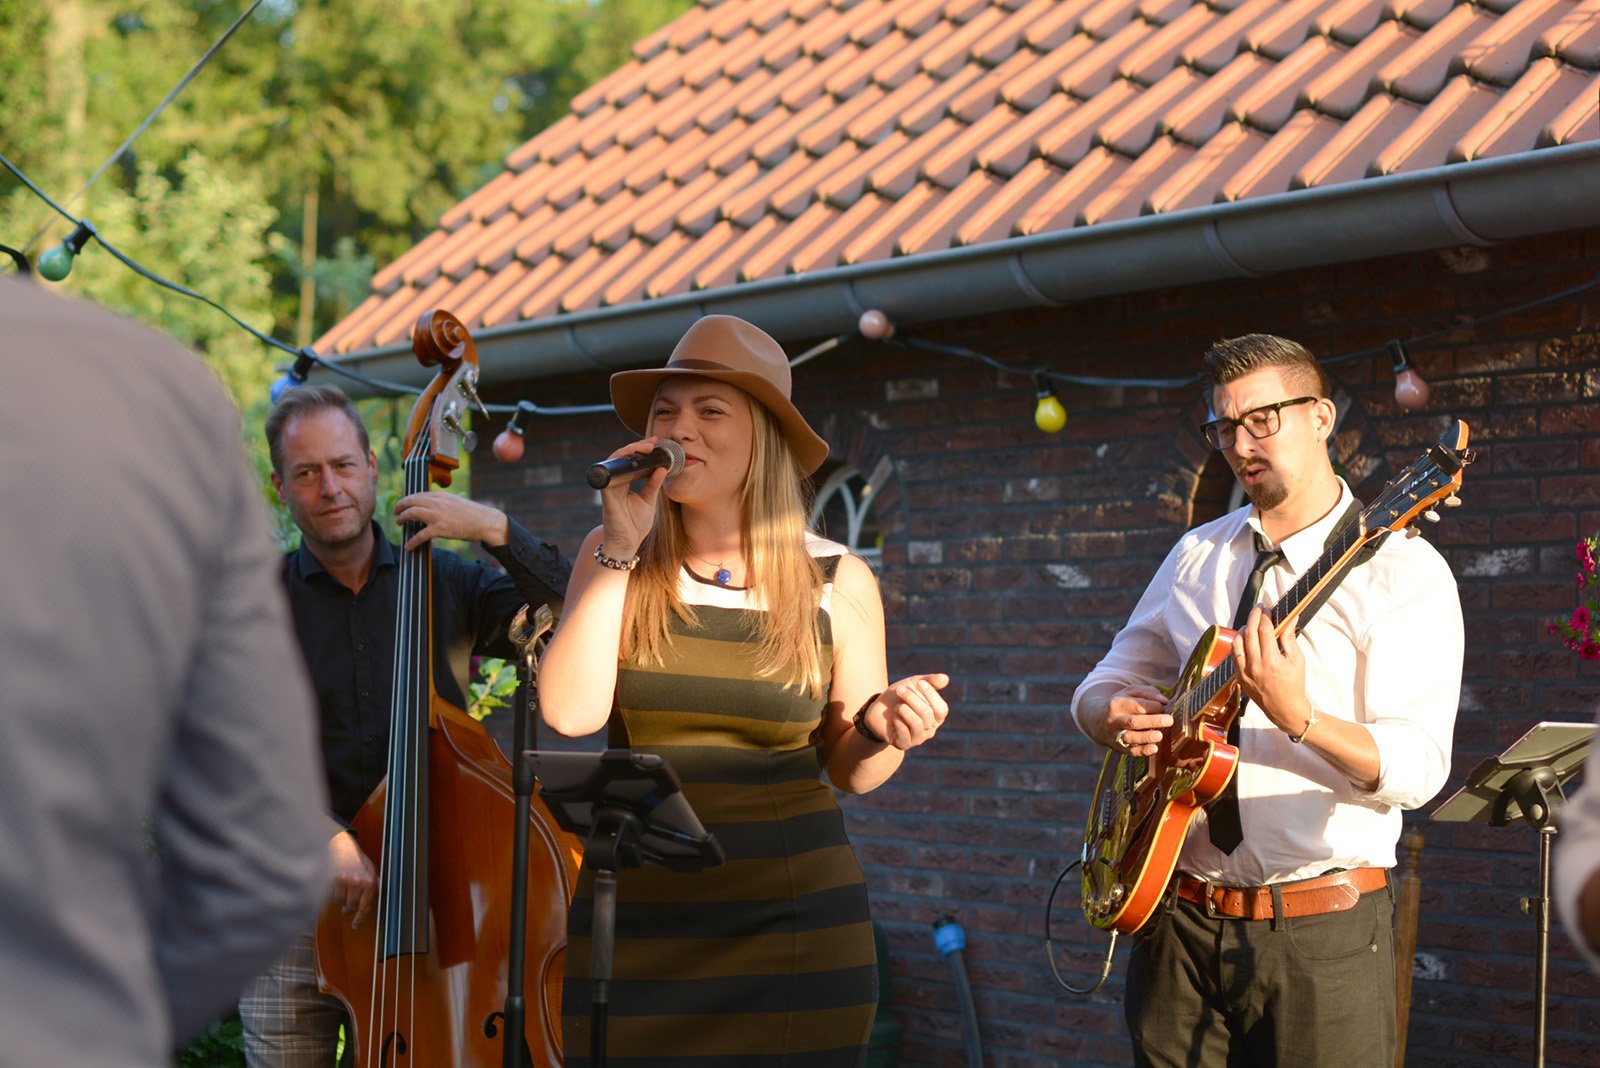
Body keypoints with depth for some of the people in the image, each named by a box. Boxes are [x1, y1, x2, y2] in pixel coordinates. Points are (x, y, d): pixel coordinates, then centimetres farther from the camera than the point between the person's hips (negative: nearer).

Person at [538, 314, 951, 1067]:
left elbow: (850, 770, 7)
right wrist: (620, 550, -12)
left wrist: (881, 729, -15)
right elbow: (570, 712, -13)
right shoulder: (615, 558, 2)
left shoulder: (836, 581, -1)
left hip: (791, 920, -1)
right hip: (638, 913, 1)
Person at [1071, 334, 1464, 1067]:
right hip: (1179, 918, 5)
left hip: (1320, 930, -5)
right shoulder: (1196, 556, 11)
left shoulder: (1400, 570, -7)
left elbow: (1418, 770, -16)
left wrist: (1297, 717, -33)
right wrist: (1116, 717, -7)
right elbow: (1102, 684, 17)